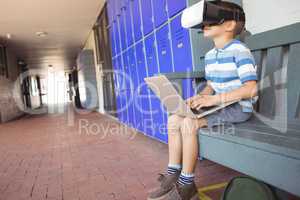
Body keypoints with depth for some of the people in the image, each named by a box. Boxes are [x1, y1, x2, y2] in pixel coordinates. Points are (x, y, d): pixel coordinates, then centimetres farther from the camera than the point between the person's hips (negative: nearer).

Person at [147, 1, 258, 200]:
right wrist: (200, 97, -2)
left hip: (239, 108, -8)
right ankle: (173, 175, -3)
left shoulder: (239, 51, -14)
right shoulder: (210, 55, 12)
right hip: (219, 105, 9)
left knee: (189, 123, -27)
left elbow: (251, 88, -22)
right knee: (173, 120, -4)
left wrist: (215, 99, -26)